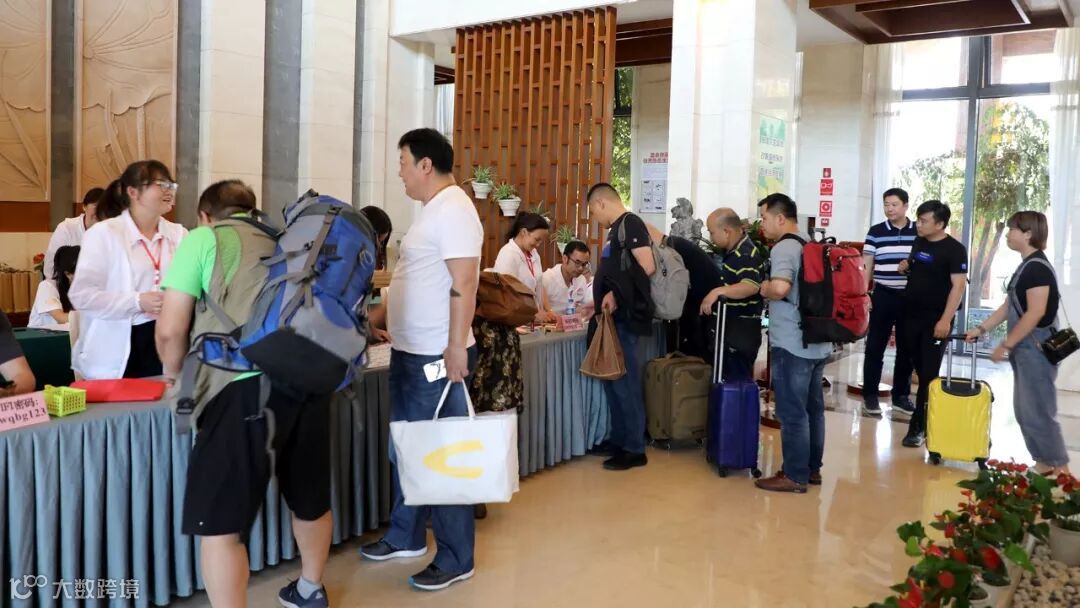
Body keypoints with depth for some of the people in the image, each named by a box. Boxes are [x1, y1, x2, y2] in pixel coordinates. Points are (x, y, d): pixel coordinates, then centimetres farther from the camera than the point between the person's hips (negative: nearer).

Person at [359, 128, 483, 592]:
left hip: (437, 357, -10)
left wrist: (456, 348, -27)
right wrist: (385, 318, 29)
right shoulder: (433, 210, 14)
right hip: (410, 352, 10)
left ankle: (456, 559, 12)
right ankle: (406, 536, 34)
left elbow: (464, 284, -23)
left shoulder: (453, 210, -16)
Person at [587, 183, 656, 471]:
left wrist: (617, 295, -17)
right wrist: (599, 303, 21)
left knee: (624, 383, -6)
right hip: (613, 317, 10)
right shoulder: (617, 229, 19)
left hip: (623, 317, -10)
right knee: (612, 381, 13)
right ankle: (619, 441, 22)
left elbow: (647, 267, -18)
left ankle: (635, 449, 2)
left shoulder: (630, 223, -9)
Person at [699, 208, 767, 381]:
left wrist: (718, 291, -45)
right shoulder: (733, 251, 12)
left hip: (741, 334, -10)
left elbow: (751, 286, -37)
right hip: (730, 331, 10)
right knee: (728, 379, 16)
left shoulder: (747, 254, -20)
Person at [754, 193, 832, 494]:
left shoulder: (783, 248, -15)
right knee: (813, 408, 15)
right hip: (818, 342, 9)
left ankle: (795, 476, 6)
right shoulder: (812, 245, 14)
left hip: (792, 345, -9)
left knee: (792, 412, -1)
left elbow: (780, 288, -32)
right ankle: (812, 468, 26)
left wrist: (763, 289, -11)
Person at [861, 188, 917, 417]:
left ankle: (901, 395, 20)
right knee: (875, 347, 2)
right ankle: (870, 395, 10)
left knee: (906, 348, 9)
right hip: (883, 295, -1)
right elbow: (867, 264, 2)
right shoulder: (876, 231, 1)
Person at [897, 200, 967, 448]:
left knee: (930, 373, -3)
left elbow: (958, 286, -17)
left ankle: (918, 427, 0)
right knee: (919, 368, 13)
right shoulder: (918, 241, 9)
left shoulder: (954, 249, -12)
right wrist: (906, 267, 2)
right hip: (913, 315, 7)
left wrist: (946, 320, -23)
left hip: (936, 320, -7)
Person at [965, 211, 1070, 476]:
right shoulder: (1027, 266, 14)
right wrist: (981, 329, 15)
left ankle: (1061, 470, 4)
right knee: (1024, 410, 13)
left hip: (1036, 350, -10)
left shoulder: (1037, 267, -17)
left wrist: (1006, 345, -19)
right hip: (1026, 349, 10)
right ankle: (1044, 464, 21)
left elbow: (1036, 313, -23)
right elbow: (1009, 306, 19)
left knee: (1038, 411, -5)